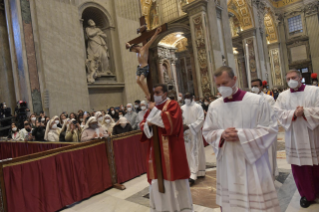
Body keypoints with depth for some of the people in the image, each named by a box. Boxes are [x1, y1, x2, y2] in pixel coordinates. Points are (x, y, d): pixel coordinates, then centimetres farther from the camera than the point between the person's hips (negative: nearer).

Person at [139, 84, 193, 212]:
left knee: (175, 178, 6)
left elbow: (171, 121, -22)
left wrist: (155, 111, -18)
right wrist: (148, 123, -13)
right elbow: (142, 124, 10)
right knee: (157, 179, 9)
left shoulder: (173, 105, -5)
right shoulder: (153, 107, 12)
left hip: (171, 149, -5)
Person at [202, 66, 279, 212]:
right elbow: (207, 132, 8)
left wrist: (242, 135, -17)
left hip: (252, 162, -2)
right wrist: (221, 134, -14)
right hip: (227, 165, 3)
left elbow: (271, 128, -6)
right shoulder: (214, 106, 1)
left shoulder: (256, 101, -8)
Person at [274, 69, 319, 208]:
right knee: (300, 167, 6)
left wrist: (305, 111, -20)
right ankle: (307, 194, 24)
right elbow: (278, 113, -5)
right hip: (295, 138, 1)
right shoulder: (283, 96, 5)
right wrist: (294, 113, -19)